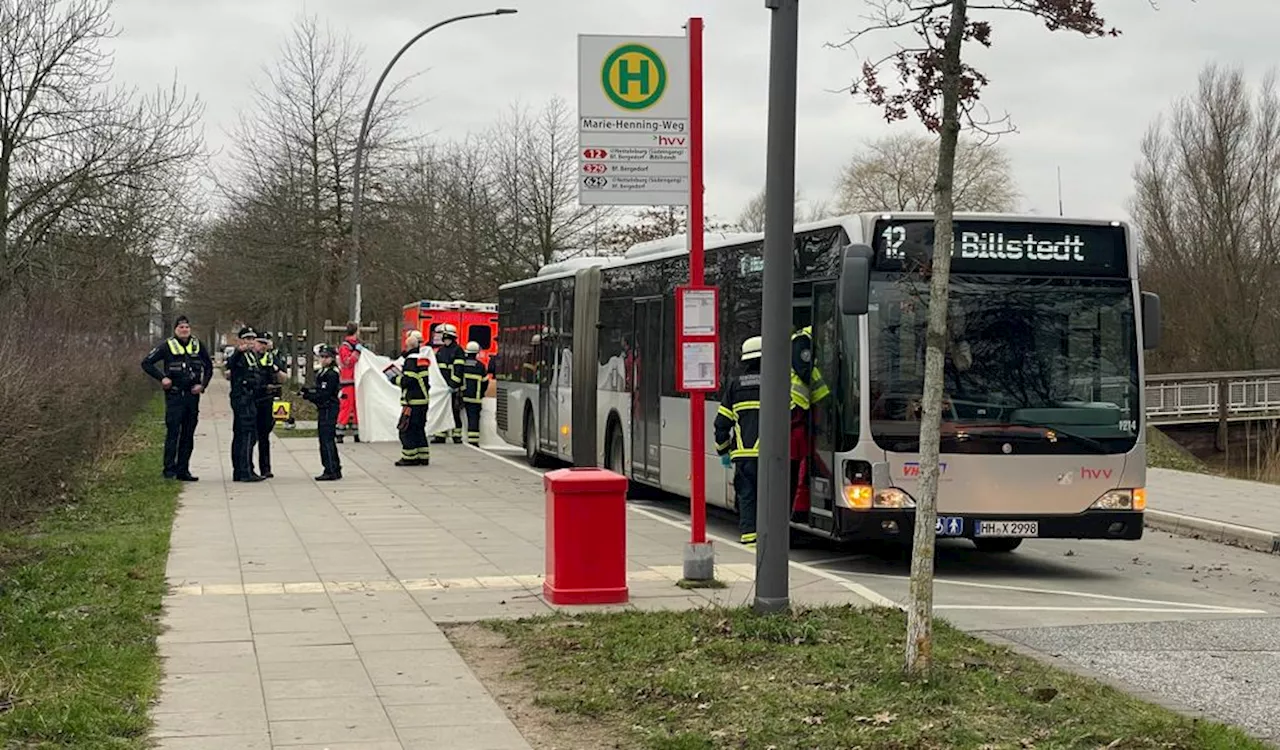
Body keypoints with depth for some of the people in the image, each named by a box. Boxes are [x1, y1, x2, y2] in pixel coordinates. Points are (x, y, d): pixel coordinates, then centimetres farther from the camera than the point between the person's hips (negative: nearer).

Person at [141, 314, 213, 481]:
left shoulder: (197, 345, 8)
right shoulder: (167, 346, -2)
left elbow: (209, 366, 19)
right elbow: (146, 363, -1)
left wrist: (203, 384, 6)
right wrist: (162, 378, -9)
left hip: (192, 395, 4)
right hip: (174, 395, -4)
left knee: (188, 435, 6)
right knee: (173, 433, -8)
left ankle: (183, 470, 11)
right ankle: (169, 469, -5)